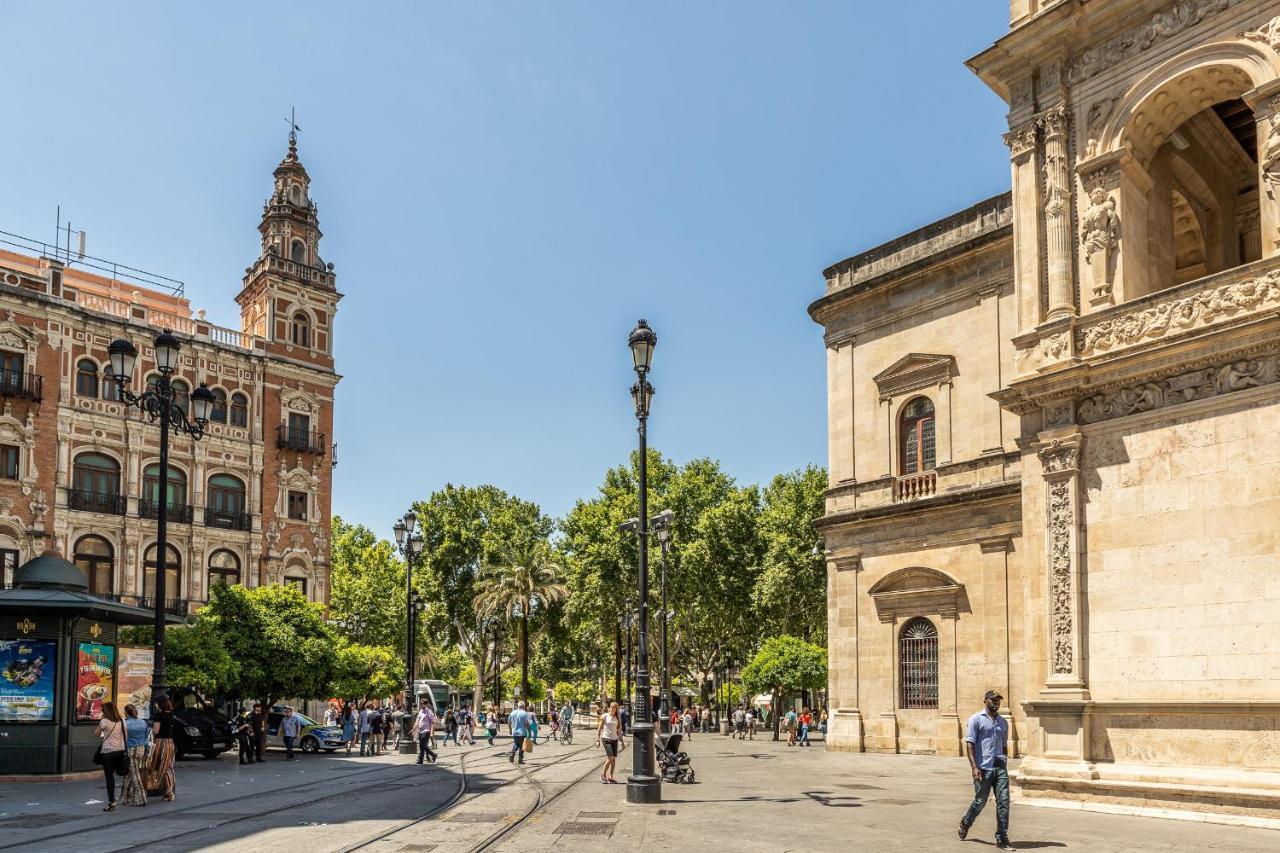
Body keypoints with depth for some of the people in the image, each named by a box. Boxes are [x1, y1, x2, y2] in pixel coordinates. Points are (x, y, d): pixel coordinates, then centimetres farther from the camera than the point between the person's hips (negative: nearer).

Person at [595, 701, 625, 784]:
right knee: (610, 758, -14)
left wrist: (621, 741, 12)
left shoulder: (617, 718, 9)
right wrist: (597, 740, -7)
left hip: (615, 739, 5)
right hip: (606, 739, -5)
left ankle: (610, 777, 14)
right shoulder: (605, 716, -2)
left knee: (614, 759, 4)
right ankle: (603, 774, 2)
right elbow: (599, 728, -1)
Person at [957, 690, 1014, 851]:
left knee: (1003, 802, -4)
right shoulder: (976, 719, -3)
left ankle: (1002, 839, 0)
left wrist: (1005, 765, 18)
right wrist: (974, 767, -16)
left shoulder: (1003, 722, 15)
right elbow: (969, 744, -8)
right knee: (980, 801, 5)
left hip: (1000, 767, 5)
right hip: (983, 768, -5)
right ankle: (965, 824, 31)